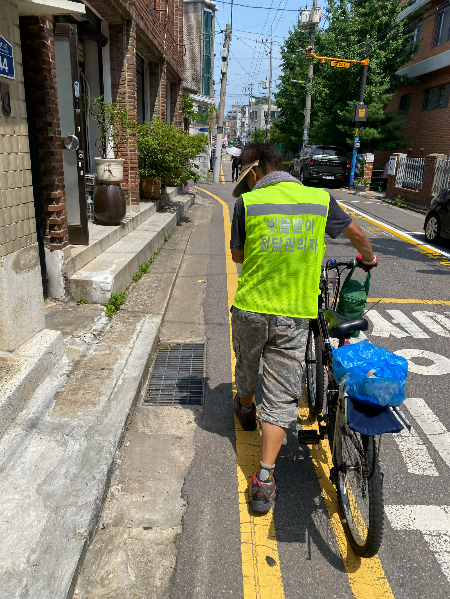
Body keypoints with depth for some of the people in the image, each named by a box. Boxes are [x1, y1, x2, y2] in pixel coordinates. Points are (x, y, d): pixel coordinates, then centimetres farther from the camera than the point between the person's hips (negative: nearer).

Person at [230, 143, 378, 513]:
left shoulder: (247, 202, -7)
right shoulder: (320, 199, 0)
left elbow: (237, 255, 4)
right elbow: (356, 233, 16)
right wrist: (368, 258, 36)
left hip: (251, 308, 0)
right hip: (295, 315, 1)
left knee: (247, 367, 28)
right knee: (282, 394, 6)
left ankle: (245, 410, 57)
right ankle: (265, 480, 6)